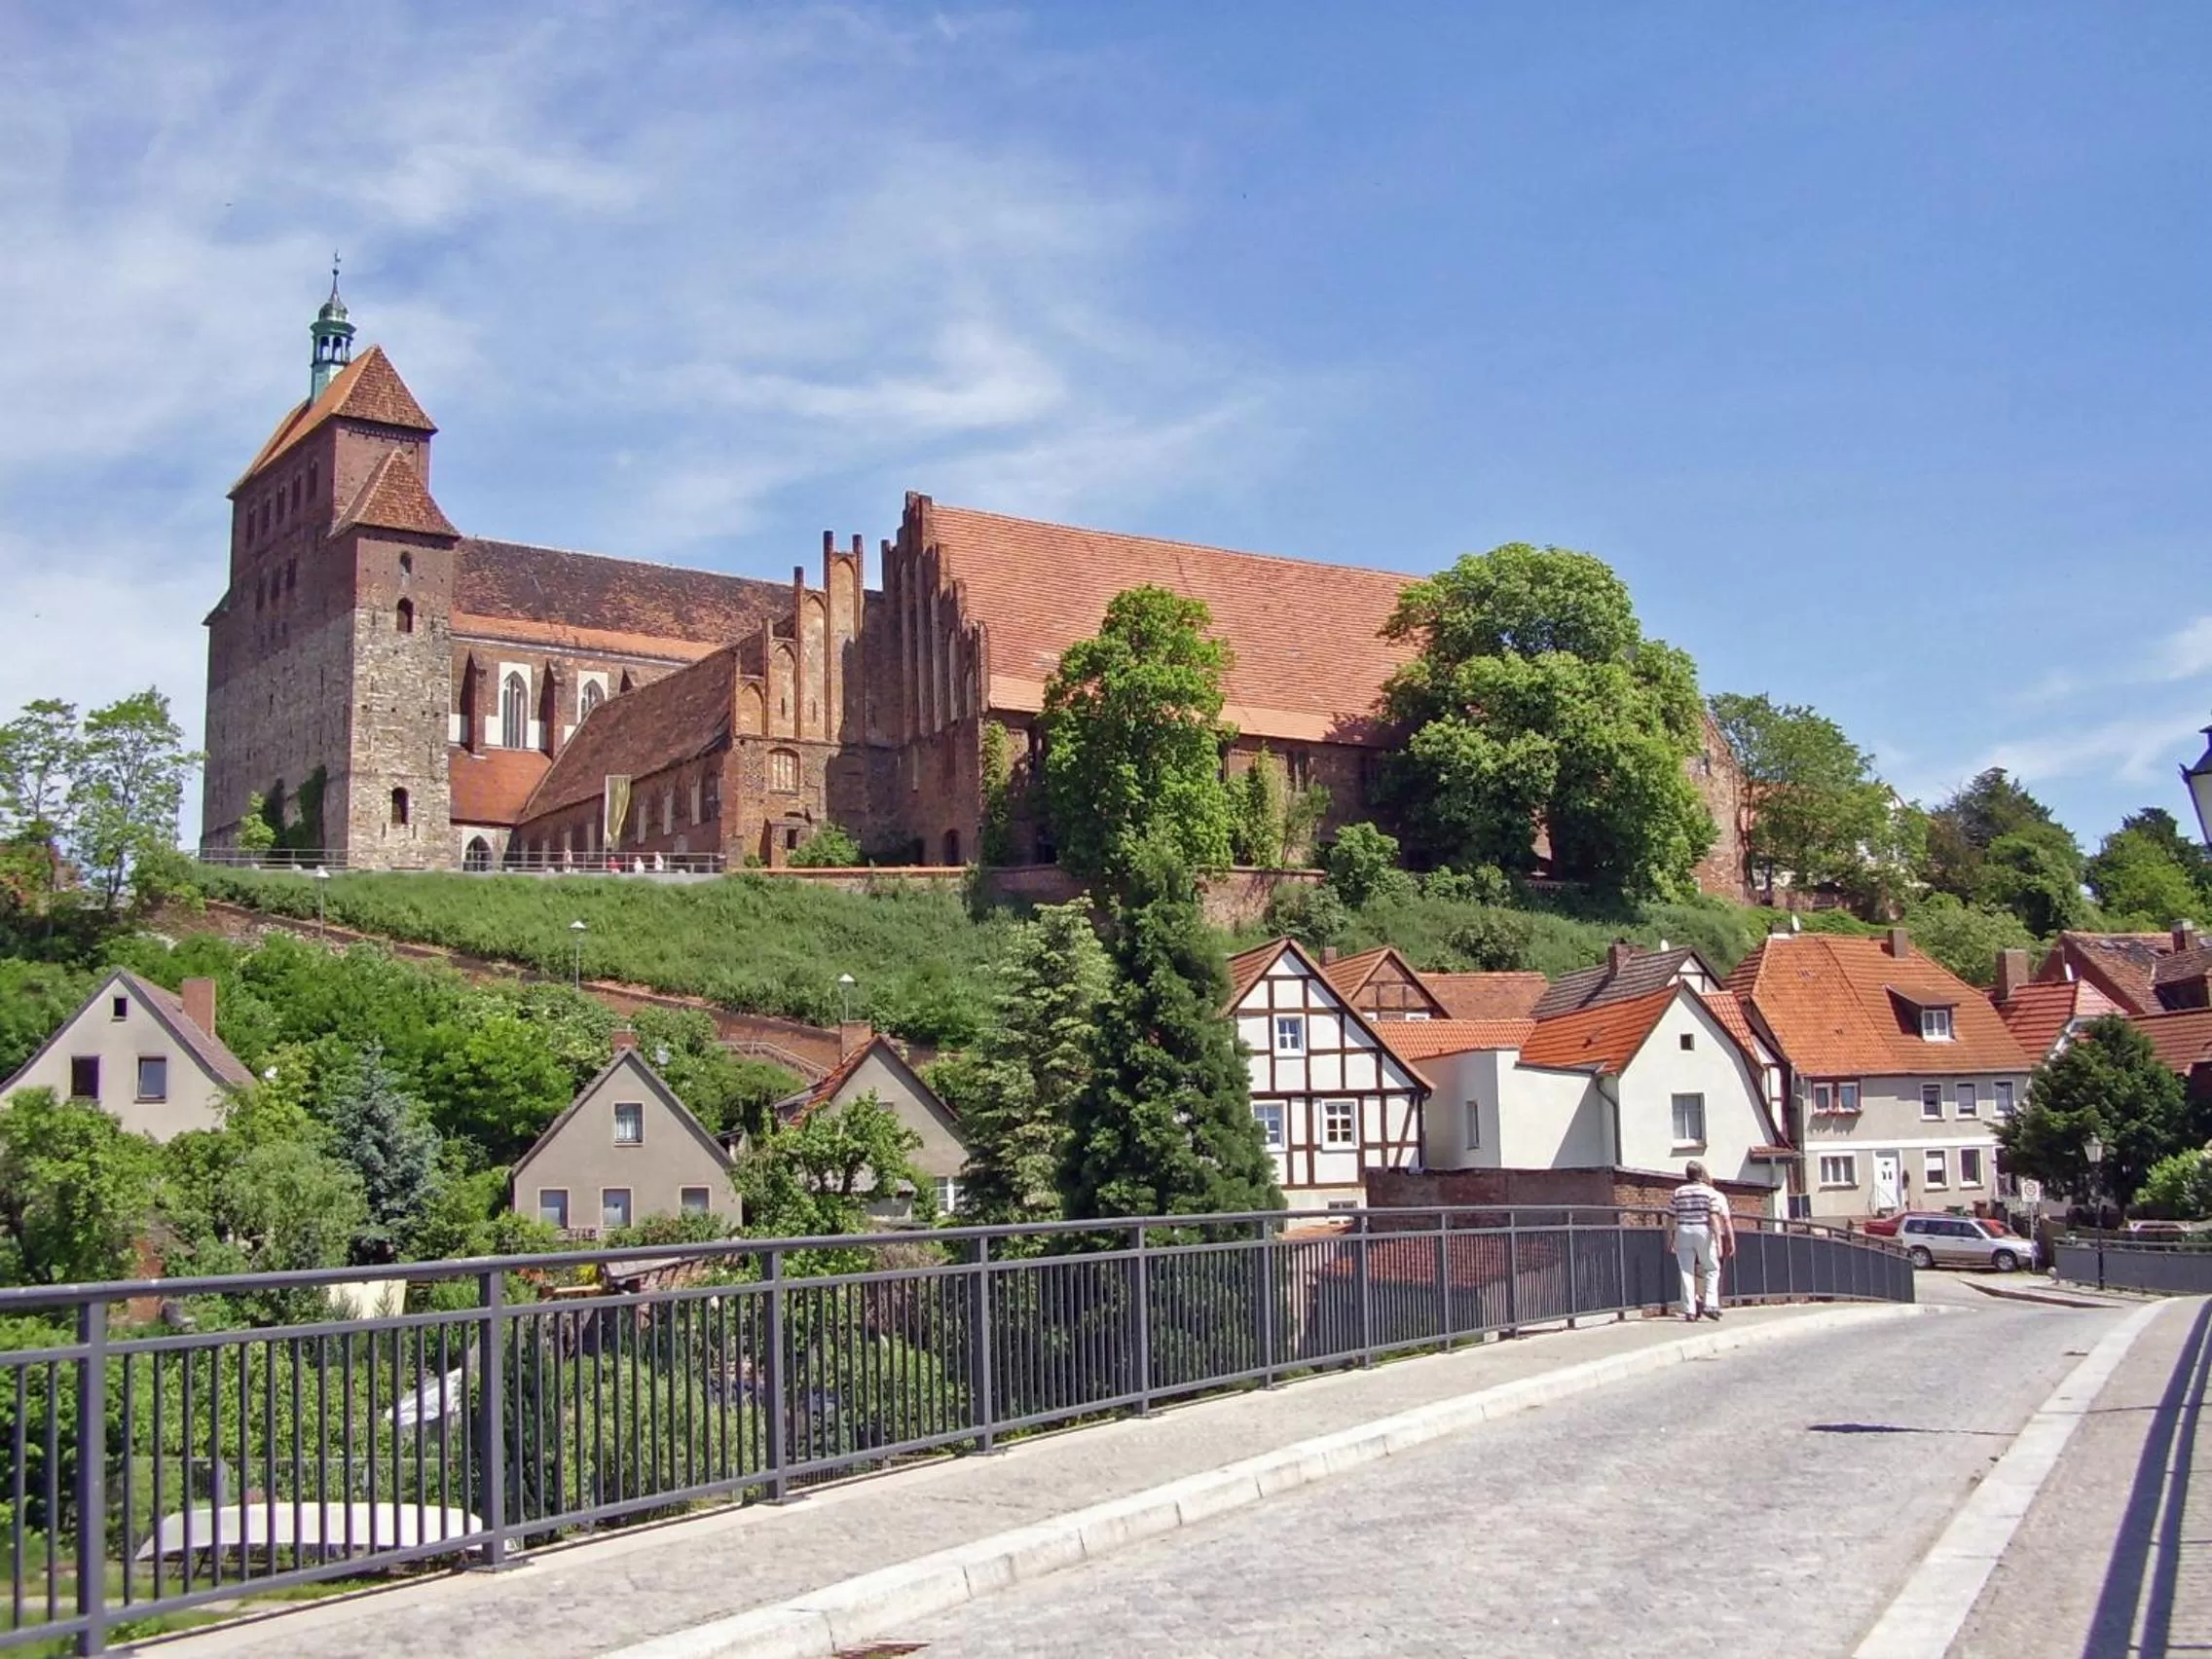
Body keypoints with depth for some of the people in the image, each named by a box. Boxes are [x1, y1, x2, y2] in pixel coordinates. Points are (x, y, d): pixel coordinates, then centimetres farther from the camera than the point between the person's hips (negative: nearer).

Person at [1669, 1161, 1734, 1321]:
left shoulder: (1678, 1192, 7)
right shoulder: (1710, 1192, 0)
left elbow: (1672, 1218, 5)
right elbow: (1714, 1218, -8)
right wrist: (1718, 1240, -10)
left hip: (1683, 1232, 2)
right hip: (1703, 1232, -2)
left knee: (1687, 1272, 4)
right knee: (1712, 1269, 10)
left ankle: (1689, 1310, -2)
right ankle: (1710, 1304, -3)